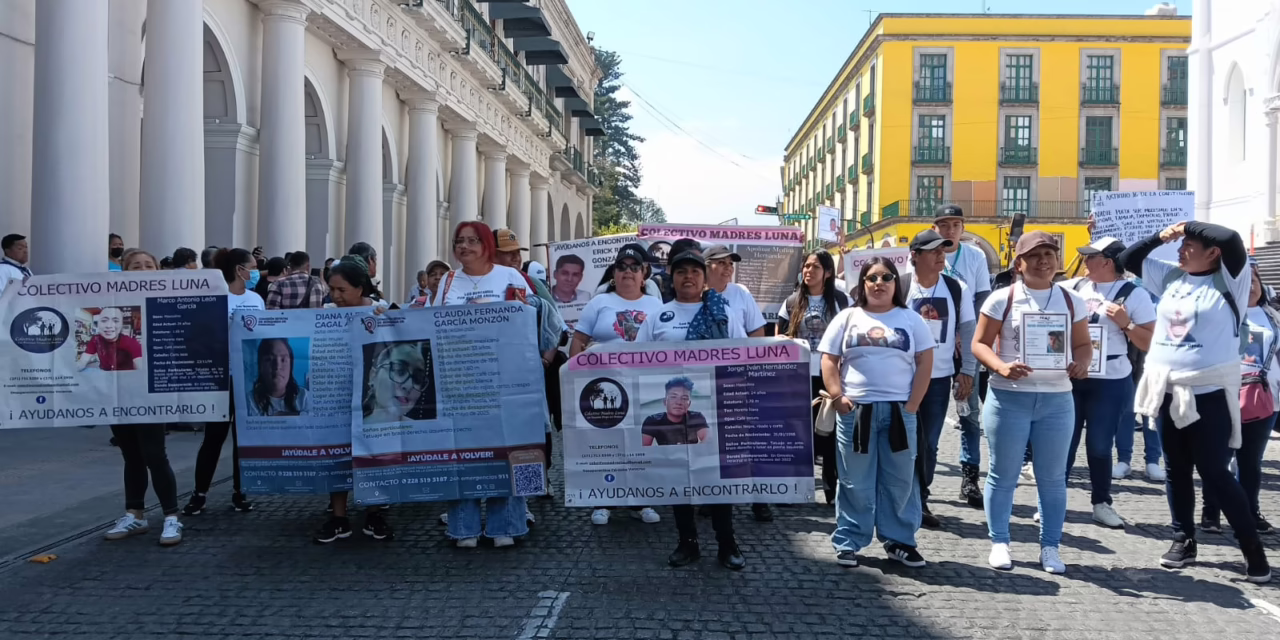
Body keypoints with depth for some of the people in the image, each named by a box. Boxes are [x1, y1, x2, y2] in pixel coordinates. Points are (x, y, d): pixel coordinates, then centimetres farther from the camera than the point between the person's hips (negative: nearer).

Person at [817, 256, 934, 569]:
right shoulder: (847, 318, 6)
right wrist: (838, 397, -8)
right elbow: (829, 361, 4)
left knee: (900, 480, 7)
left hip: (899, 410, 1)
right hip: (855, 410, -1)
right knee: (855, 481, 5)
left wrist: (913, 404, -5)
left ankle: (899, 541, 17)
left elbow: (925, 362, 3)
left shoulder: (910, 320, 7)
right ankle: (848, 542, 12)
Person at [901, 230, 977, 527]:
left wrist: (967, 372, 0)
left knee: (929, 444, 8)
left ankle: (920, 501, 19)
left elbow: (968, 331, 6)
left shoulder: (958, 289, 2)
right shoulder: (899, 288, -6)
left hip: (940, 377, 2)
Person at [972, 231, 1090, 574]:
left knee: (1052, 477, 8)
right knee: (1003, 474, 5)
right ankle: (999, 542, 18)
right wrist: (1001, 367, -20)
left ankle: (1050, 546, 18)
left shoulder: (1072, 301, 6)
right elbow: (980, 343, -2)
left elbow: (1083, 344, 11)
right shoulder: (1002, 298, -3)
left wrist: (1080, 363, -12)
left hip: (1057, 399, 2)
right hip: (1008, 397, -2)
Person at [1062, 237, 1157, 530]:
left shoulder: (1135, 295, -5)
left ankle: (1102, 504, 21)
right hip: (1069, 377, 3)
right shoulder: (1072, 287, 5)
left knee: (1099, 446, 5)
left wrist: (1125, 323, -19)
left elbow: (1151, 344, -7)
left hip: (1109, 382, -3)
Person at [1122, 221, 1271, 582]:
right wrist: (1159, 237, 0)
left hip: (1209, 394, -6)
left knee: (1214, 473, -5)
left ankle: (1252, 548, 9)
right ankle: (1184, 540, 25)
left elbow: (1231, 239, -25)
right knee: (1176, 470, 13)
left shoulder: (1229, 282, -9)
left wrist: (1188, 226, -11)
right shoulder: (1171, 277, 7)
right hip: (1168, 391, 6)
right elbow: (1128, 260, 14)